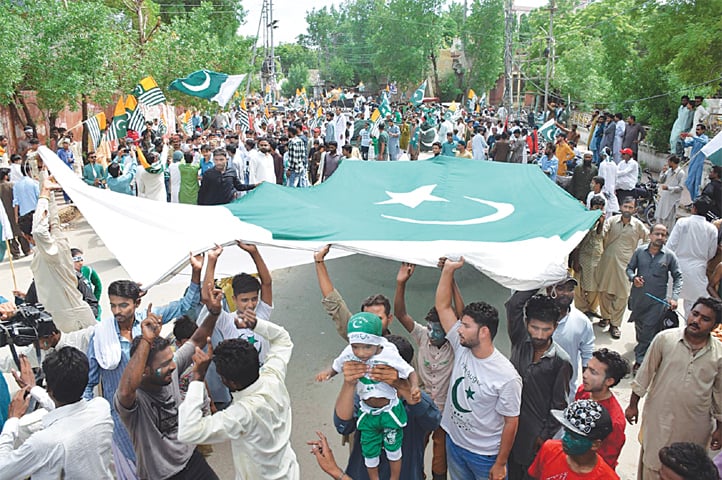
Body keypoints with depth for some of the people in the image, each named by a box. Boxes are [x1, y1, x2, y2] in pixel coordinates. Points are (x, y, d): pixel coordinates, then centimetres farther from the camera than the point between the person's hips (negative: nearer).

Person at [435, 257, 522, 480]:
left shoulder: (507, 377, -26)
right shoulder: (462, 348, -11)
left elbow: (511, 422, -16)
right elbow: (442, 306, -9)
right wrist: (448, 269, -17)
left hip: (486, 455, -6)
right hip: (454, 442, 6)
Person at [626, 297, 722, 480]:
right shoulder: (664, 339, -12)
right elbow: (645, 373, -3)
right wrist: (633, 405, 2)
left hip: (694, 427, 1)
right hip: (659, 419, -1)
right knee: (652, 465, 13)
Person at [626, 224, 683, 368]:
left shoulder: (669, 255, -6)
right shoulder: (639, 251, -2)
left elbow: (678, 277, 1)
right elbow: (630, 268, 10)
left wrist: (674, 297, -9)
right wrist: (633, 278, -13)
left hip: (657, 300, -2)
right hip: (638, 297, 2)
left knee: (649, 331, -4)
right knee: (639, 327, 17)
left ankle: (640, 360, 3)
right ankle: (642, 346, 42)